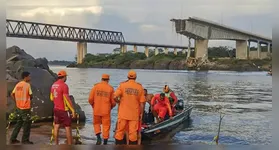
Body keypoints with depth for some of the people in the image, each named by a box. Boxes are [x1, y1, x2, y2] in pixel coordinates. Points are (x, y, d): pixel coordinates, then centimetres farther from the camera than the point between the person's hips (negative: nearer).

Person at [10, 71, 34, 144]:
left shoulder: (18, 84, 8)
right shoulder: (27, 85, -13)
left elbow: (12, 95, 10)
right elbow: (31, 96, -11)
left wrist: (16, 102, 15)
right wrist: (29, 99, 10)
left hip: (18, 107, 7)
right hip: (25, 107, -7)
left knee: (19, 123, 19)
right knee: (27, 123, 5)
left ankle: (13, 139, 20)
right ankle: (25, 140, 10)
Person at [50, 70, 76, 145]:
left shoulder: (53, 85, 6)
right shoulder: (64, 85, -18)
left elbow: (52, 98, 16)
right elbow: (67, 99, -21)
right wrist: (73, 110, -17)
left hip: (56, 109, 8)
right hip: (64, 110, -8)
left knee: (56, 126, 12)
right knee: (68, 127, -1)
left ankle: (56, 144, 18)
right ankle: (70, 145, 1)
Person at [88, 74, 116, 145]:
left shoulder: (95, 86, -1)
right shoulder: (110, 88, -2)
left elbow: (90, 99, -3)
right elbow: (113, 102, -2)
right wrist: (110, 107, 19)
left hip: (96, 110, 1)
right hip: (106, 111, -1)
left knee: (96, 123, 20)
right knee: (106, 126, 9)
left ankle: (98, 137, 2)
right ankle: (105, 142, 11)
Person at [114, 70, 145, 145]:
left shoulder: (123, 85, -3)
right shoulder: (140, 87, 1)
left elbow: (115, 97, -12)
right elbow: (142, 103, 0)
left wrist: (119, 101, 9)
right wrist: (141, 113, 9)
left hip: (123, 113, 0)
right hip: (134, 114, 1)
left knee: (120, 131, 8)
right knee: (133, 132, 5)